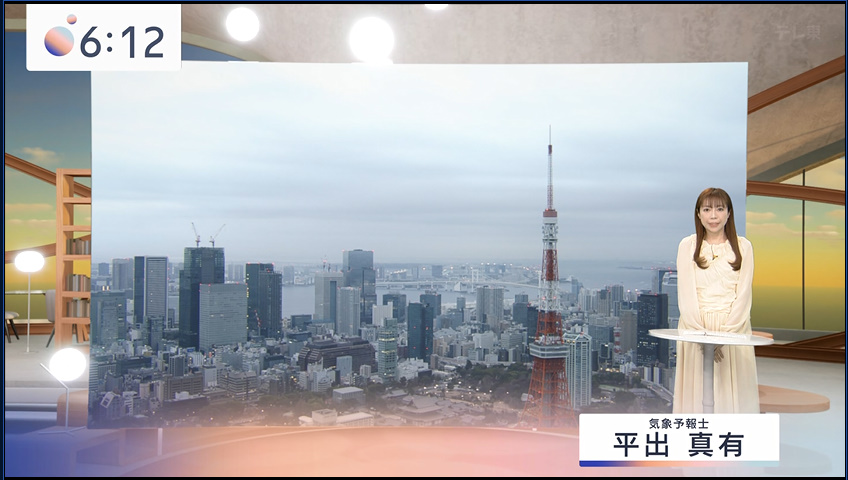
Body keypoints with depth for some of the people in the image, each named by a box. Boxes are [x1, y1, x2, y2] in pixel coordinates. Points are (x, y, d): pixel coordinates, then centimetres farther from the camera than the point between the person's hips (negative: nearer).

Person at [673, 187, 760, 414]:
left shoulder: (743, 246, 6)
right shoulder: (687, 245, 5)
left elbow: (744, 294, 1)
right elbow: (685, 293, -1)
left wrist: (724, 334, -11)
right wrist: (702, 334, -12)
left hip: (733, 327, 0)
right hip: (695, 326, 0)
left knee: (732, 389, -1)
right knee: (697, 390, -1)